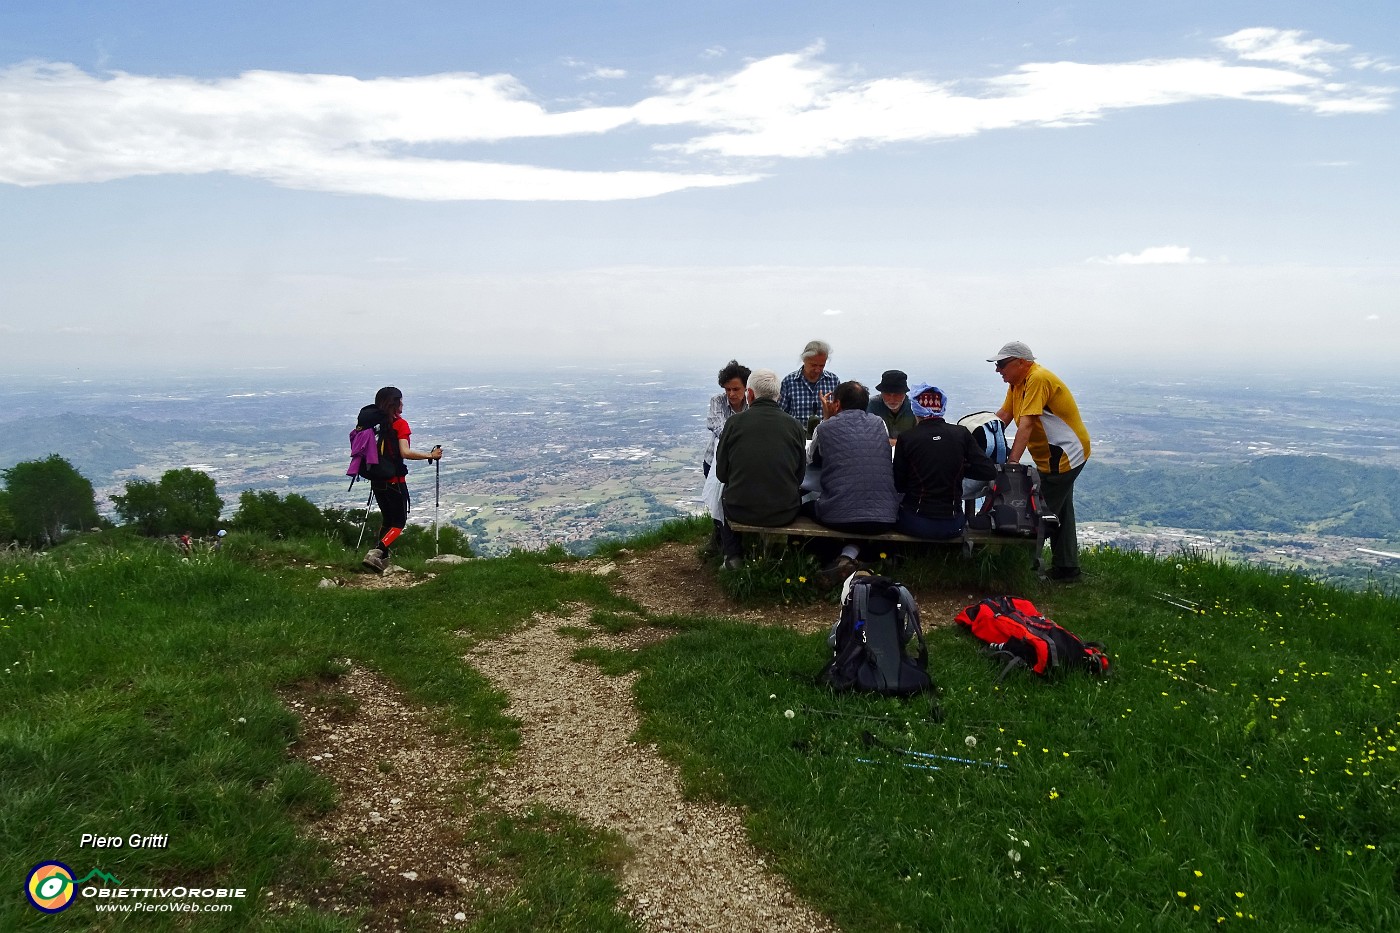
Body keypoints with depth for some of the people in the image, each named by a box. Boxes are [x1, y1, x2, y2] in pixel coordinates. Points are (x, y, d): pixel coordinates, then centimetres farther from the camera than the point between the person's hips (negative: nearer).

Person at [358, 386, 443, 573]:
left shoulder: (370, 422, 5)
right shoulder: (399, 424, -13)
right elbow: (405, 453, -22)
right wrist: (431, 455, -13)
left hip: (376, 480, 6)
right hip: (394, 480, -6)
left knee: (386, 519, 20)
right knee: (399, 522, 3)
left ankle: (382, 558, 17)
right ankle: (375, 553, -17)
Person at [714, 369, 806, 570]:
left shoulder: (734, 422, -7)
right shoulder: (795, 426, -4)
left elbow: (721, 474, 2)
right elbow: (800, 475, 5)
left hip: (741, 511, -1)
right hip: (784, 513, 1)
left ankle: (733, 555, 31)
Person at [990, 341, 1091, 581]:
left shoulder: (1038, 379, -22)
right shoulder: (1017, 382, 8)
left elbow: (1026, 425, -29)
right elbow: (1003, 416, 4)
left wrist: (1012, 462, -34)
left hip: (1065, 454, -10)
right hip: (1053, 456, 10)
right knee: (1059, 512, 16)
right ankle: (1067, 568, 25)